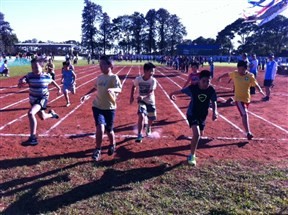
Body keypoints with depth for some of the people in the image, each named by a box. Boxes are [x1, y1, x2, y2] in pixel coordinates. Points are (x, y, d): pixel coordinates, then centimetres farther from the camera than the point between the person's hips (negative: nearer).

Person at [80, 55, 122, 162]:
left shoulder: (114, 77, -11)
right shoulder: (99, 77, 6)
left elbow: (119, 89, -27)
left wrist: (113, 89, -48)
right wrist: (87, 95, 27)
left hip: (109, 108, -3)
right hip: (98, 106, 3)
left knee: (109, 130, 11)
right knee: (100, 127, -15)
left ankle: (112, 145, 42)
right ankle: (97, 150, 3)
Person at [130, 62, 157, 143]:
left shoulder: (153, 80, -19)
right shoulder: (138, 79, -15)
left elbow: (151, 93, -29)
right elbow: (133, 87, 7)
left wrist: (143, 97, -46)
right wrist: (132, 96, 2)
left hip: (151, 102, 1)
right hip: (142, 101, -1)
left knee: (151, 118, 13)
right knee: (141, 116, -22)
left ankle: (148, 127, 50)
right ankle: (139, 135, -14)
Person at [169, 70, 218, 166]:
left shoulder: (211, 90, -17)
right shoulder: (193, 88, -23)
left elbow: (214, 102, -5)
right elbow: (181, 91, -6)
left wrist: (215, 112, -25)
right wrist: (172, 94, 12)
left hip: (203, 115, 5)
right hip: (192, 114, -4)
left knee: (201, 134, 23)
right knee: (196, 134, -21)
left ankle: (194, 142, 60)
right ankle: (192, 156, -6)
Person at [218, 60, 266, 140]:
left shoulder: (250, 76, -9)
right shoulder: (235, 74, -6)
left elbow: (256, 84, -7)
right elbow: (227, 74, 12)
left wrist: (260, 90, -26)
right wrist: (220, 77, 27)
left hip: (247, 99, 2)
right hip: (238, 99, -2)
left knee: (245, 115, 22)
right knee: (245, 114, -16)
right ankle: (248, 132, -15)